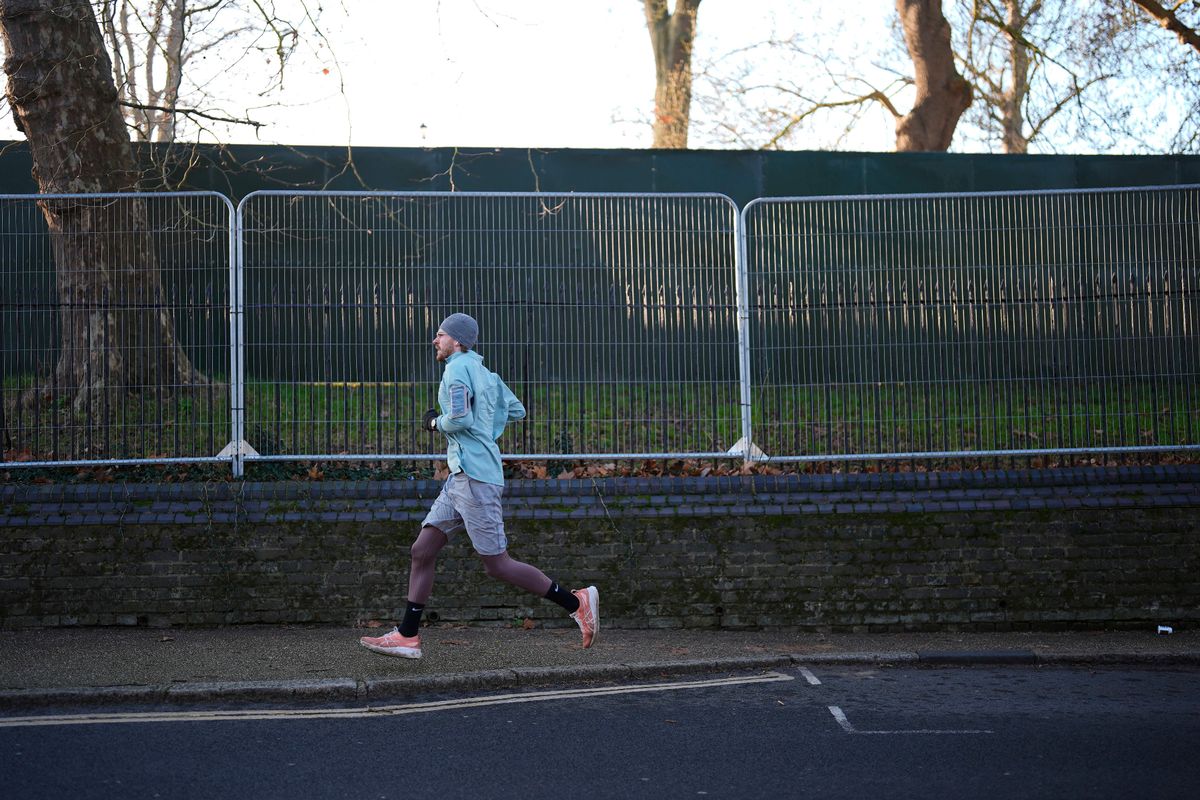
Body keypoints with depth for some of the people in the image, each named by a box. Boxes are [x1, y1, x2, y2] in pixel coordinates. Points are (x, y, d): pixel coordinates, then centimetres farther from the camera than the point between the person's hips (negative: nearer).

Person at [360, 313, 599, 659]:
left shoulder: (458, 368, -10)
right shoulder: (483, 371, 19)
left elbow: (460, 420, -21)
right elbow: (517, 411, 23)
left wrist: (436, 422, -2)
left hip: (475, 477, -10)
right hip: (462, 477, 10)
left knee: (498, 565, -8)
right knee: (421, 551, 7)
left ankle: (576, 602, -2)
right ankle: (407, 636, 8)